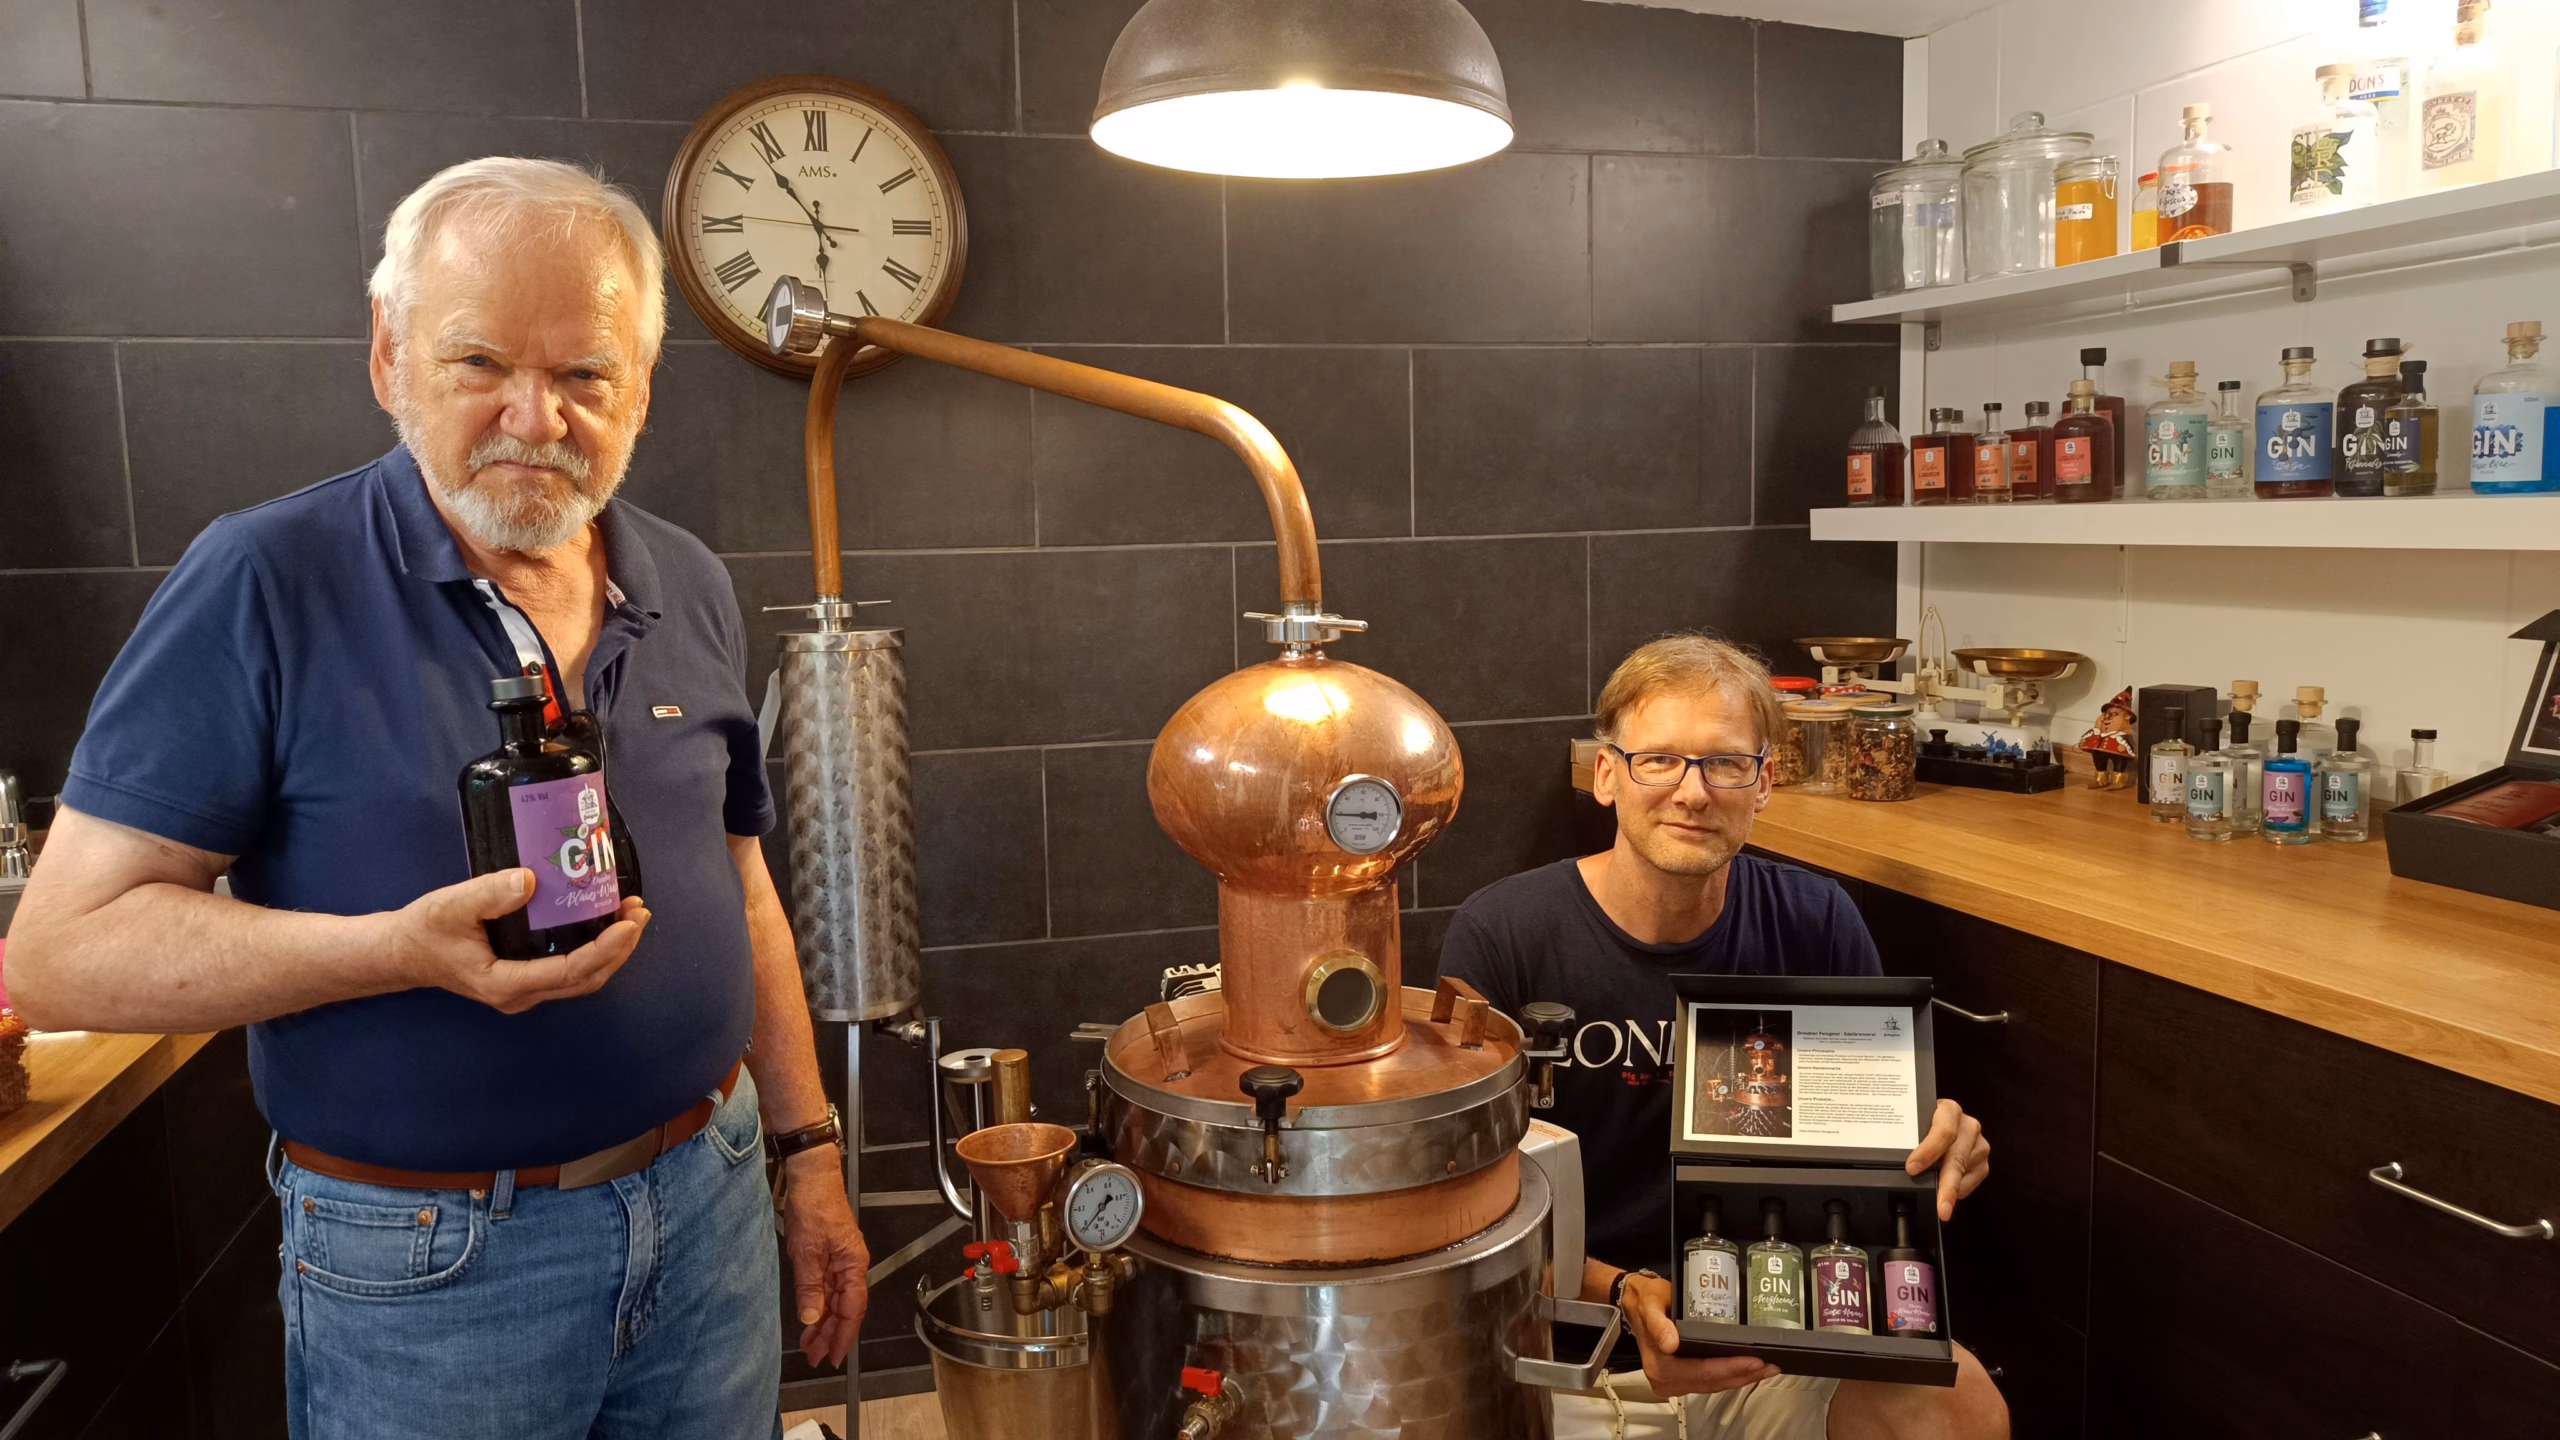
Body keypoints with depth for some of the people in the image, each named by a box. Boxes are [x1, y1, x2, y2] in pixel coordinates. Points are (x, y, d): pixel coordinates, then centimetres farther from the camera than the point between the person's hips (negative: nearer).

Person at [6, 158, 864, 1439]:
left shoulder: (692, 589, 3)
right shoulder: (264, 587, -13)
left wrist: (809, 1149, 11)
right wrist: (408, 950, -27)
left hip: (708, 1202, 5)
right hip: (425, 1266, -4)